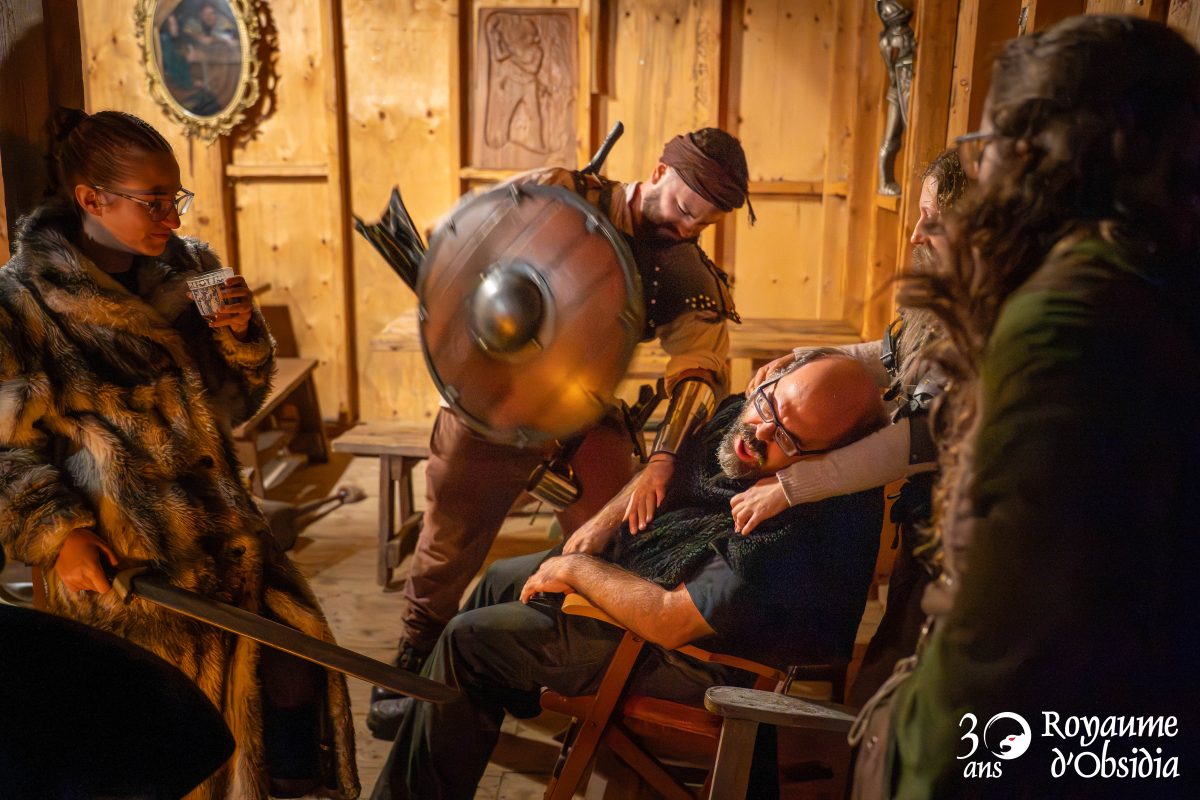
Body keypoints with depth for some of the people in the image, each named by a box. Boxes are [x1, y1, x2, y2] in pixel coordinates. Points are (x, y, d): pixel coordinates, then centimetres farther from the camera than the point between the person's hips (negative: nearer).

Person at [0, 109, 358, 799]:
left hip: (222, 529, 4)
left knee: (295, 669, -7)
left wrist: (242, 334, -7)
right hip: (116, 556, -4)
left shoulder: (191, 267, 7)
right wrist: (58, 534, -17)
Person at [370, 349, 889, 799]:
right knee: (500, 580, 19)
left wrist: (576, 569, -20)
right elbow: (669, 463, 11)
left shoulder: (805, 529, -37)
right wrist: (604, 521, -1)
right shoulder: (744, 414, -12)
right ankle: (418, 711, 43)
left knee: (469, 639, -5)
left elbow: (670, 621, -34)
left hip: (690, 651, -9)